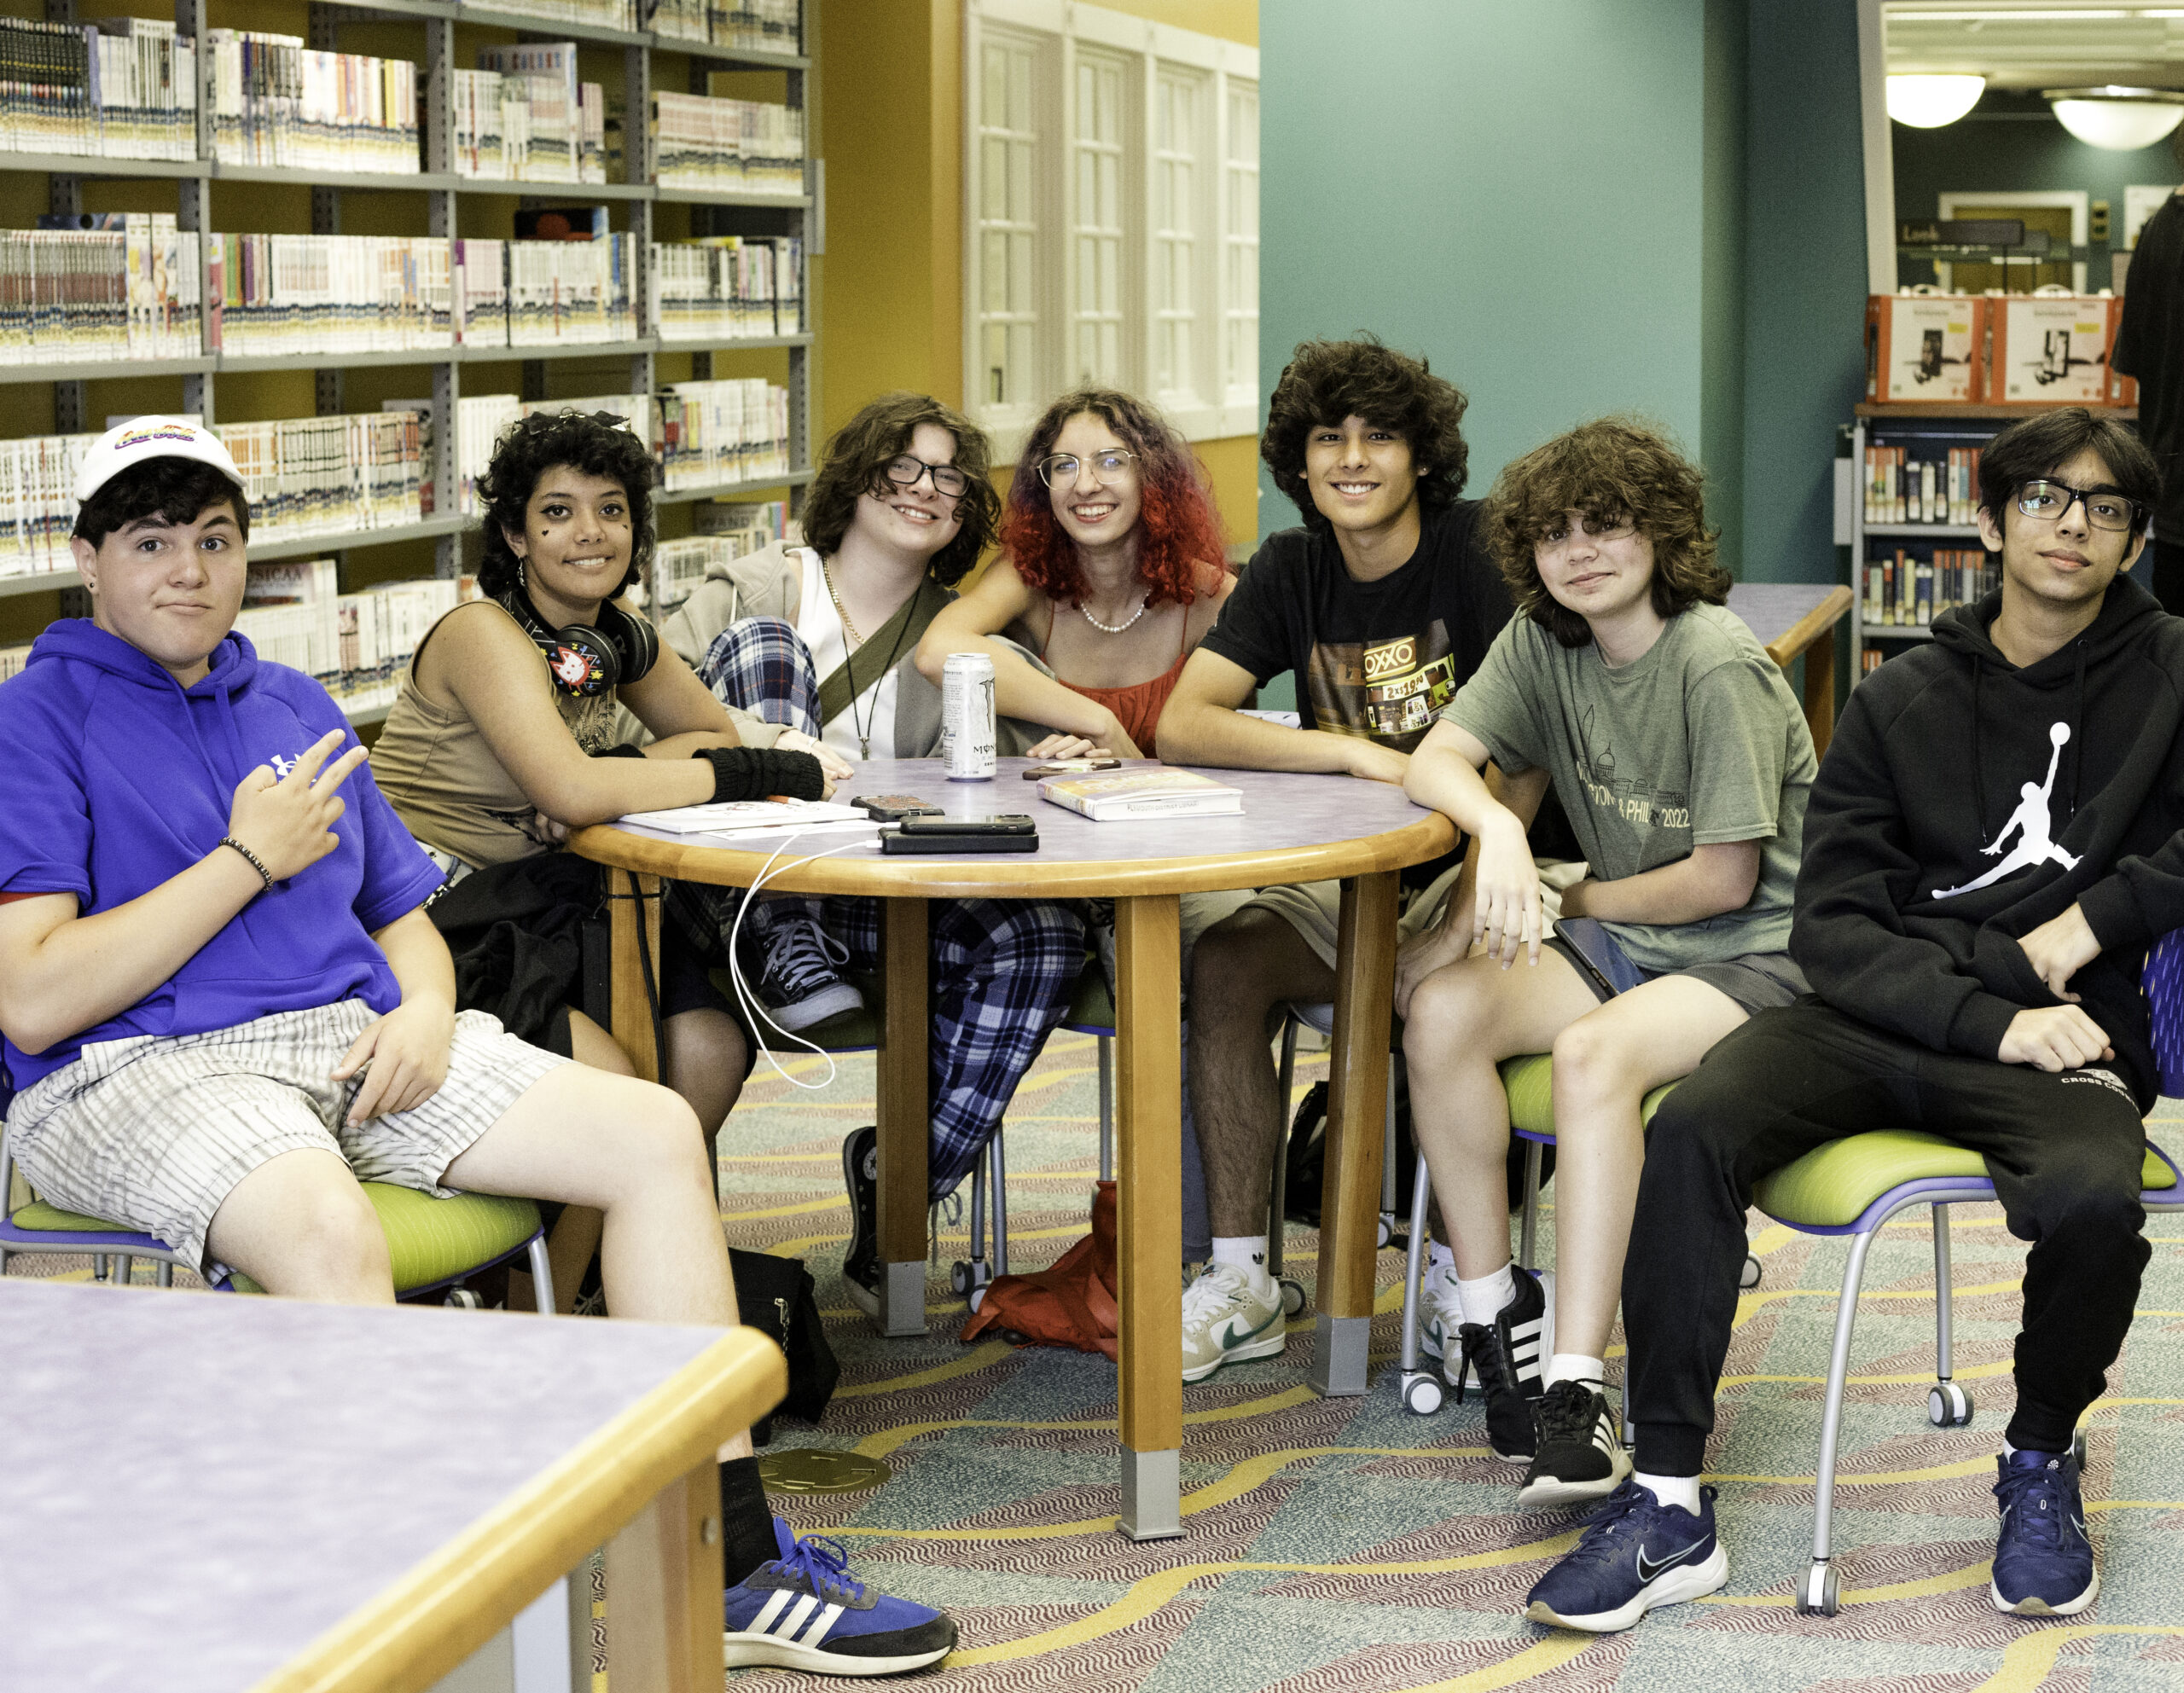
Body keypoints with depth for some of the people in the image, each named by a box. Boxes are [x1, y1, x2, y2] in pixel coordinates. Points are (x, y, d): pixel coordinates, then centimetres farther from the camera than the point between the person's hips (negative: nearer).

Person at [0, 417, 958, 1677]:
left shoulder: (297, 709, 22)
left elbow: (405, 917, 24)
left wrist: (425, 1009, -1)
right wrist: (249, 860, -7)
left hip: (358, 1041, 7)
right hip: (137, 1069, -7)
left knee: (655, 1134, -9)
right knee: (331, 1229, -40)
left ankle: (729, 1571, -9)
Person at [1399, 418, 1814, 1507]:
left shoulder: (1718, 666, -17)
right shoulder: (1540, 642, 3)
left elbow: (1723, 879, -16)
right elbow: (1435, 762, -6)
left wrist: (1572, 901, -2)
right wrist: (1499, 828, -28)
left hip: (1757, 957, -6)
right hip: (1622, 938, 6)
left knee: (1595, 1050, -35)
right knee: (1441, 1010, -20)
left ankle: (1575, 1387, -38)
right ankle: (1490, 1305, -8)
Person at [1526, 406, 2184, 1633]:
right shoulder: (1903, 702, 11)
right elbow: (1835, 926, 2)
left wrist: (2085, 924, -9)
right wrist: (1993, 1016, -12)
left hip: (2066, 1041, -2)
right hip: (1884, 1020, 2)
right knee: (1692, 1128, -27)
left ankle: (2042, 1462, -3)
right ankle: (1670, 1508, -23)